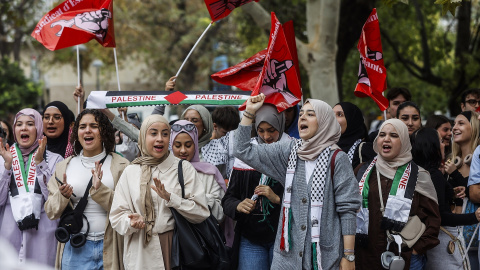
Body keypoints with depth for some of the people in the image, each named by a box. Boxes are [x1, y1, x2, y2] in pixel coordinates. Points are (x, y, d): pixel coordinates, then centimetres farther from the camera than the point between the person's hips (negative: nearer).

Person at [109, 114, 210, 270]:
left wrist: (170, 198, -16)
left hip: (176, 248, -1)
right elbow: (117, 217, 5)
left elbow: (201, 213, -5)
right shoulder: (130, 172, 8)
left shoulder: (184, 168, 2)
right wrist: (132, 221, -15)